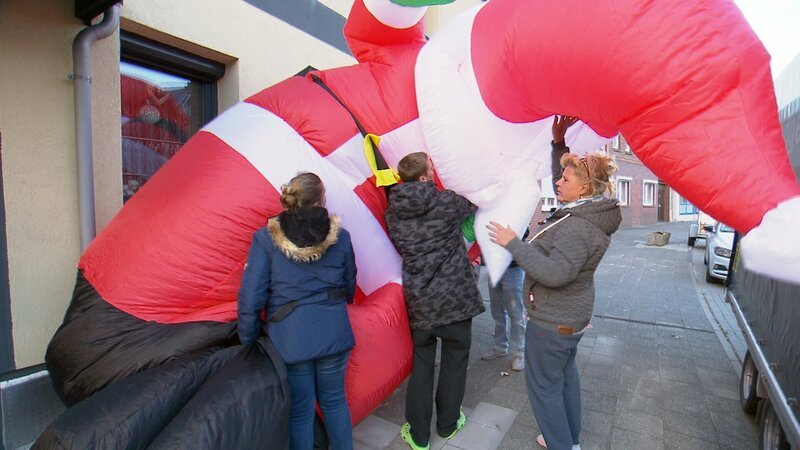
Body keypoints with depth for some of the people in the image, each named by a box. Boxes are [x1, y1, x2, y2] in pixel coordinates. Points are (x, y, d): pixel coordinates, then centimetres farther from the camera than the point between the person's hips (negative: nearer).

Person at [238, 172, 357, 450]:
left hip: (290, 340, -1)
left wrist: (248, 340, 7)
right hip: (333, 334, 2)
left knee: (299, 411, 16)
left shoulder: (265, 239, -8)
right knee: (334, 401, 23)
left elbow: (250, 297, -8)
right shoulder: (340, 237, -3)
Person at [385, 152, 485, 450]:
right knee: (454, 363, 17)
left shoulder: (393, 212, 0)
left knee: (421, 364, 18)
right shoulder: (446, 202, -11)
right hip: (455, 299, -3)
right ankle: (447, 425, 35)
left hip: (418, 303, 3)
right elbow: (474, 203, 8)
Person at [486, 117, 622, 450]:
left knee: (544, 384, 5)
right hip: (572, 316, 11)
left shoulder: (578, 227, -28)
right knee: (565, 373, 23)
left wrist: (514, 244, -30)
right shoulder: (584, 213, 3)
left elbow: (556, 273, -35)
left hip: (553, 321, -11)